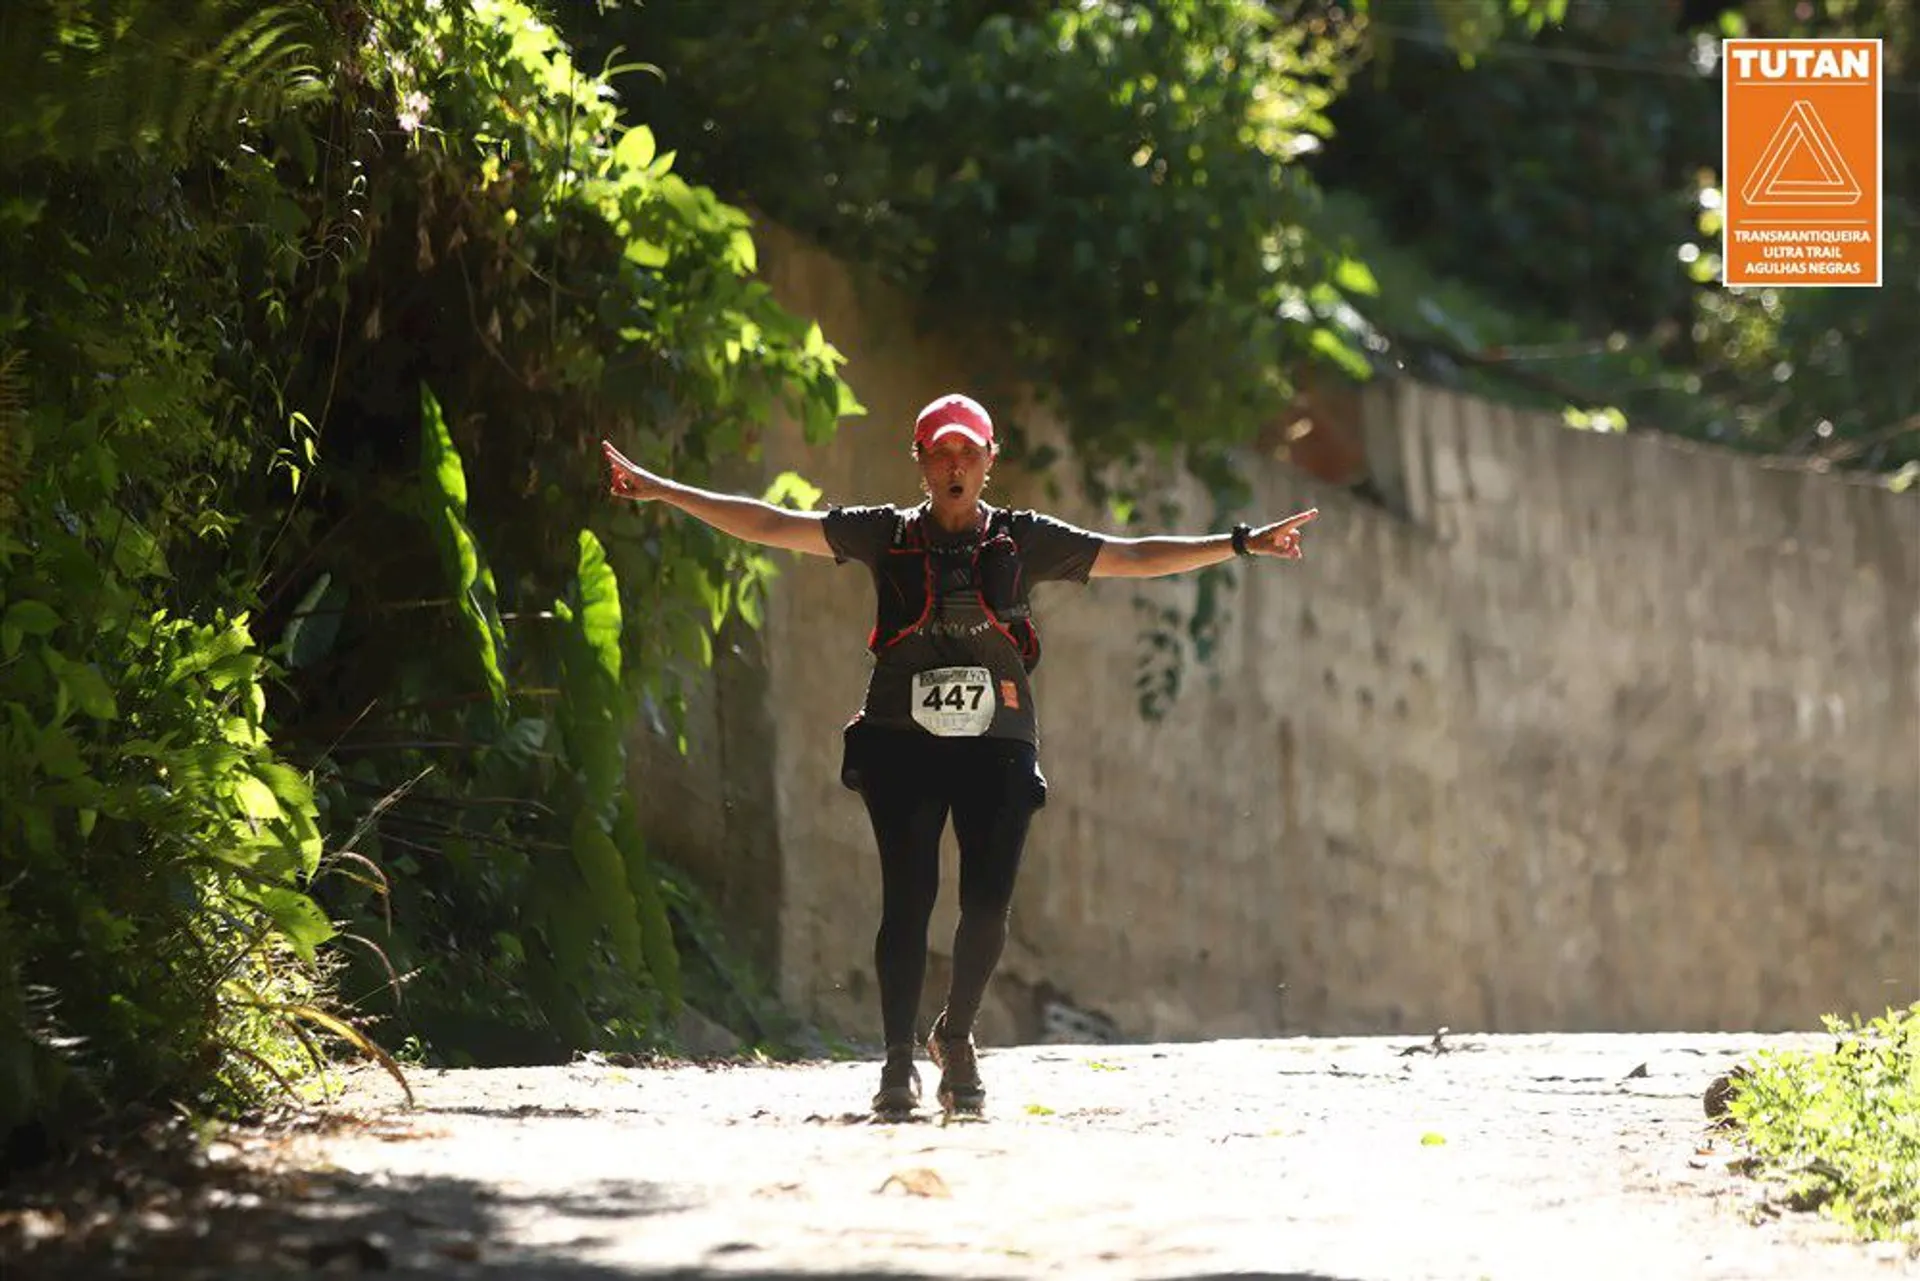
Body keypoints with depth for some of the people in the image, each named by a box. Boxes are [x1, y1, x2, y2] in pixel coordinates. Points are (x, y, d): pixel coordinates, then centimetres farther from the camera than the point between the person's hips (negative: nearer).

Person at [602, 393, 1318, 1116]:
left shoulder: (1025, 541, 9)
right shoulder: (884, 536, 7)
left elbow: (1133, 558, 10)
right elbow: (770, 526, 5)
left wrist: (1241, 544, 5)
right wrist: (661, 491, 0)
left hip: (998, 742, 1)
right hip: (902, 741, -1)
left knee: (988, 905, -7)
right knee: (907, 898, -12)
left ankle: (956, 1039, 18)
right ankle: (899, 1062, -9)